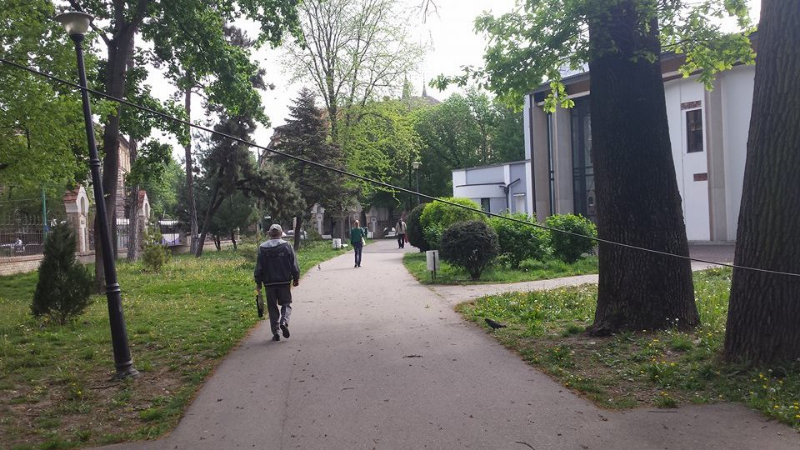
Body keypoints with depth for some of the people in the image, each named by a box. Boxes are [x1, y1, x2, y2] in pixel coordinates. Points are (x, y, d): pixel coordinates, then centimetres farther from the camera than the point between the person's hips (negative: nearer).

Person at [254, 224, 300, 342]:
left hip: (269, 282, 1)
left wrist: (258, 283, 10)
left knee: (272, 307, 8)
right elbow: (294, 265, -1)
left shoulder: (263, 248, 2)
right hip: (285, 281, -1)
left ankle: (275, 332, 7)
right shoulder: (287, 246, -2)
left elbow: (259, 267, 3)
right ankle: (284, 321, -16)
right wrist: (296, 278, 9)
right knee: (286, 304, 11)